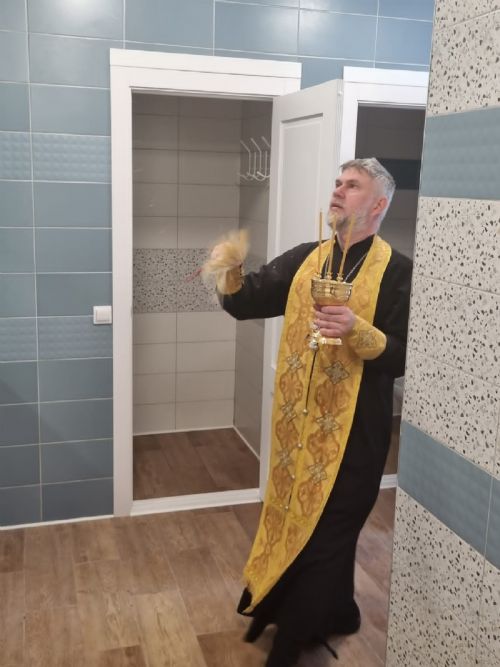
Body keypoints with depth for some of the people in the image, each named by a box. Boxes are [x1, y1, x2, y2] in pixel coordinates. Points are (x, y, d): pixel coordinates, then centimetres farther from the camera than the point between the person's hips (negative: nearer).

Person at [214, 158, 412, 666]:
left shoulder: (397, 272, -9)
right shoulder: (304, 259, 7)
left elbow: (402, 358, -12)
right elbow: (246, 302, 4)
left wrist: (357, 330, -29)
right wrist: (231, 273, -16)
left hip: (353, 430, -6)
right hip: (297, 421, 6)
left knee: (324, 534, 5)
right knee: (296, 520, 19)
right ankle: (337, 614, 44)